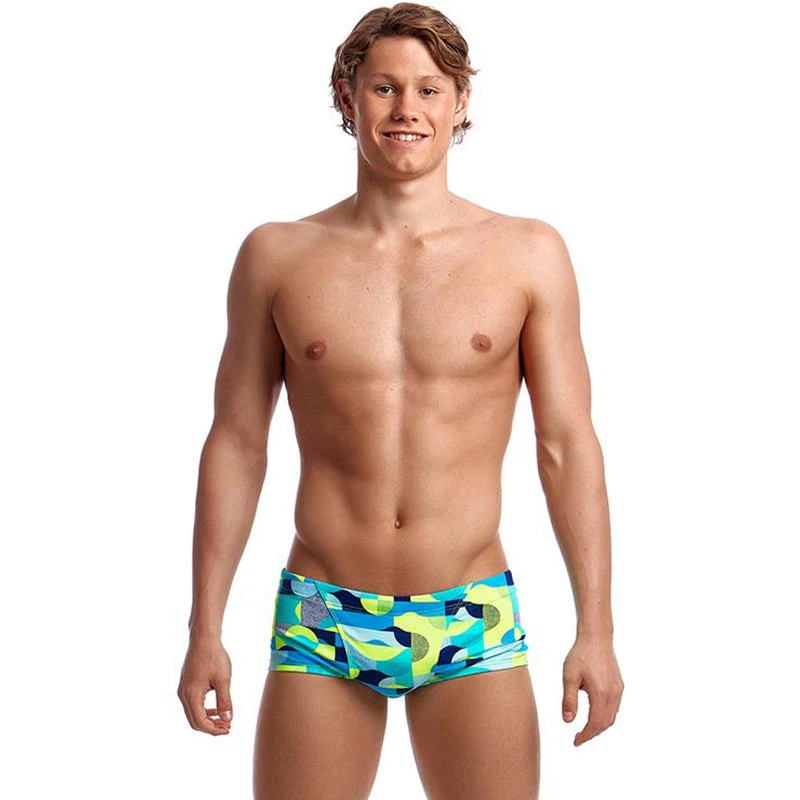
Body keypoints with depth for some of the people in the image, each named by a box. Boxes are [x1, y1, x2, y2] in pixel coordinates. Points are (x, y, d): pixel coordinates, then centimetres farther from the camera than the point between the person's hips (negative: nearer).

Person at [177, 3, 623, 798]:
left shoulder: (528, 255, 1)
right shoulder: (277, 256, 3)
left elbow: (567, 445, 1)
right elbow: (236, 443, 6)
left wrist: (596, 629, -2)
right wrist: (204, 629, 4)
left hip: (472, 624, 0)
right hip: (320, 626, 1)